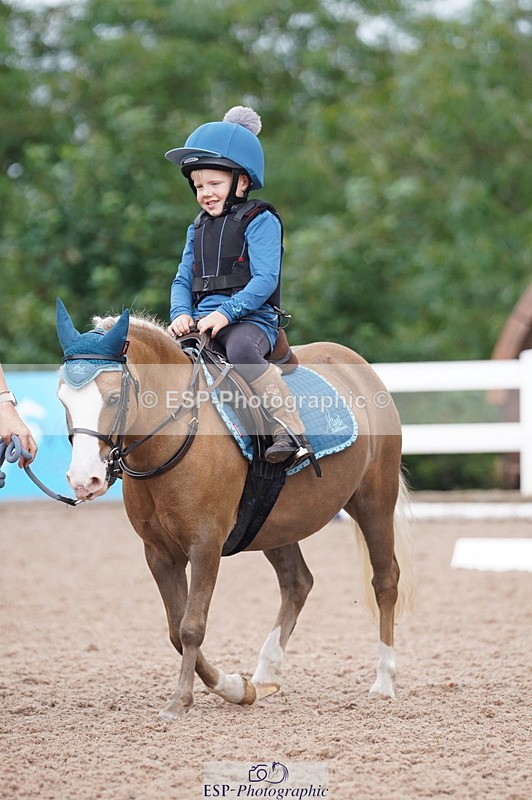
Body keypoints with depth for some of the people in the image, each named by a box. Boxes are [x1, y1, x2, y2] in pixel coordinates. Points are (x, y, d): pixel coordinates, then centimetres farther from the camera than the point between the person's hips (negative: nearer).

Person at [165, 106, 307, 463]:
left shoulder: (260, 220, -2)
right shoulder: (199, 227, 20)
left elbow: (265, 279, -13)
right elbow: (183, 280, 17)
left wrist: (226, 312, -23)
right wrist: (181, 313, -4)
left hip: (252, 319, -7)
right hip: (203, 322, 7)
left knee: (240, 347, -39)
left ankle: (290, 429, -40)